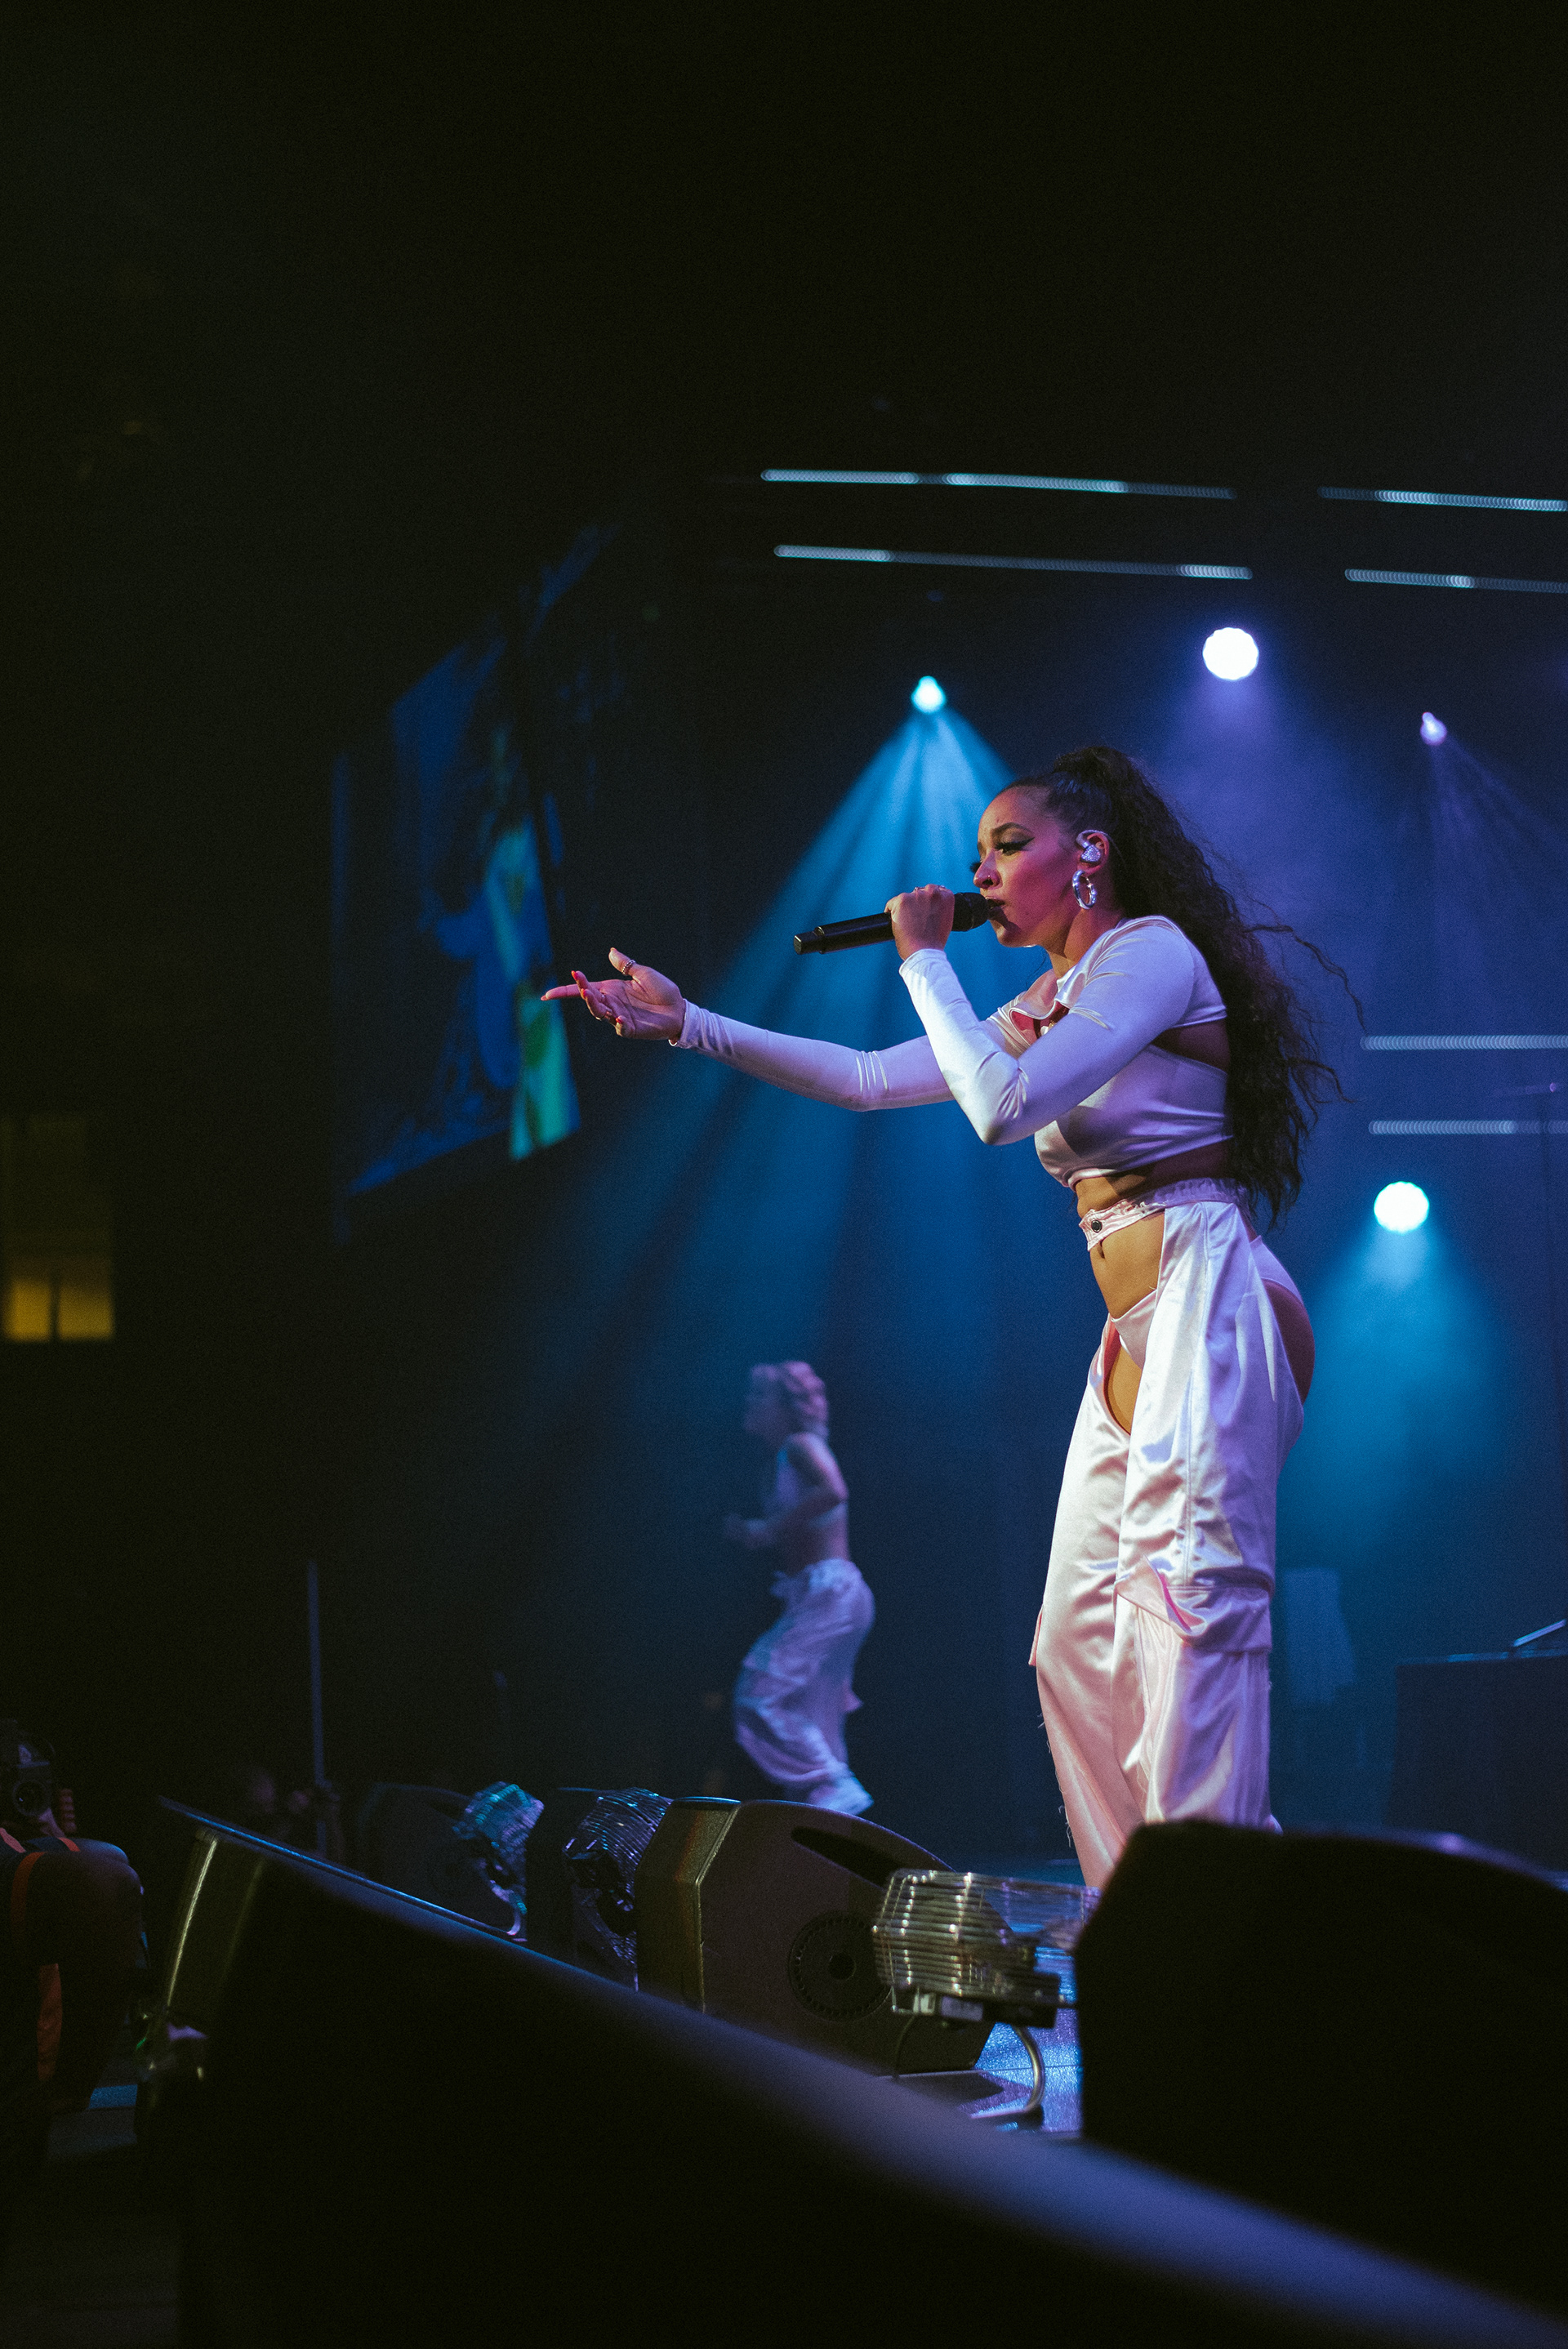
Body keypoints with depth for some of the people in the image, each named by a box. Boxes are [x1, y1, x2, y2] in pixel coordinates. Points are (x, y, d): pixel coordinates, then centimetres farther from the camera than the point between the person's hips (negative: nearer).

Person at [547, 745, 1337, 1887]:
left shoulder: (1152, 949, -5)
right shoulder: (1047, 1006, 23)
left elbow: (998, 1105, -17)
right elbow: (868, 1078, 22)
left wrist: (926, 959, -4)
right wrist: (687, 1023, 17)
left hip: (1203, 1295, -10)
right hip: (1138, 1329, 10)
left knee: (1190, 1602, -19)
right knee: (1080, 1642, 2)